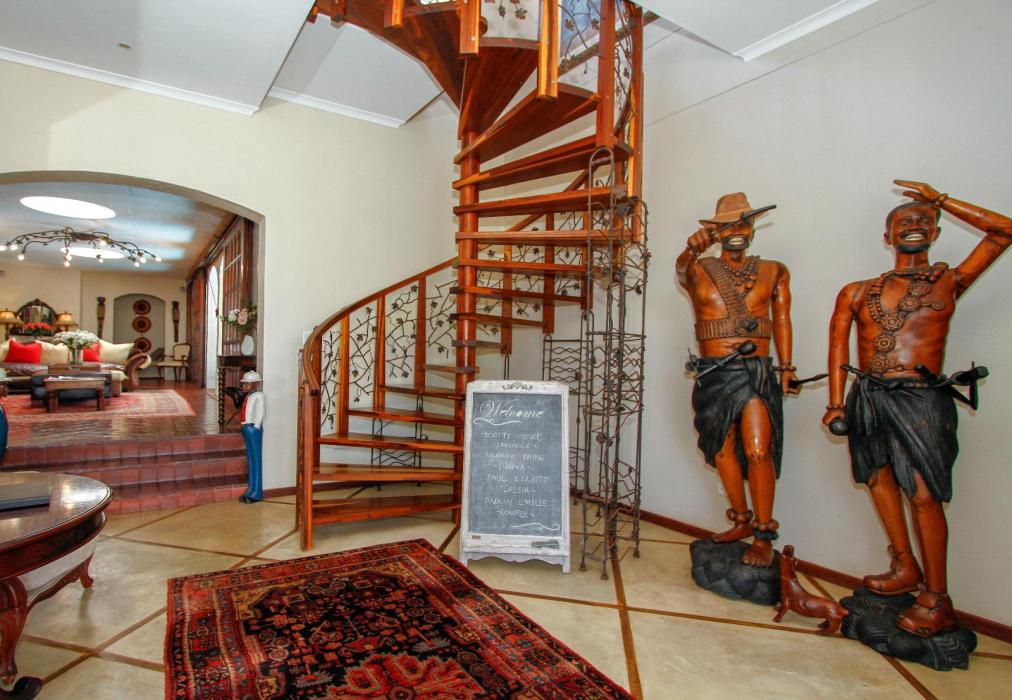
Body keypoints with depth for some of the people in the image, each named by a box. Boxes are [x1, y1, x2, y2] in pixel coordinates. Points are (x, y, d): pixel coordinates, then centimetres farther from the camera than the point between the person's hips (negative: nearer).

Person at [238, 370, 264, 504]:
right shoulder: (248, 396, 14)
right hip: (246, 428, 9)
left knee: (255, 459, -2)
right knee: (249, 460, 14)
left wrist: (255, 426, -15)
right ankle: (251, 489, 23)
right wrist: (245, 427, 9)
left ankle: (256, 493, 5)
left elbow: (261, 413, -15)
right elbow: (245, 413, 16)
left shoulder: (259, 396, -11)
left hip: (253, 428, -9)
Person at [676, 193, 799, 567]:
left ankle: (763, 536, 5)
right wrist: (693, 250, -40)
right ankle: (742, 521, 27)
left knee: (758, 451, -10)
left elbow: (782, 320, 9)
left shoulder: (773, 271, 9)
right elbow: (682, 270, -17)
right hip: (713, 373, 2)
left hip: (757, 371, -1)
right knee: (722, 451, 9)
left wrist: (786, 366, 1)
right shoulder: (699, 271, 6)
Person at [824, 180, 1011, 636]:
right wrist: (836, 402, -4)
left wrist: (939, 199, 9)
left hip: (920, 398, -3)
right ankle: (905, 568, 28)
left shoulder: (950, 282, 8)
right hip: (868, 397, 4)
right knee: (880, 479, 11)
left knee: (923, 493, -5)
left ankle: (937, 599, 7)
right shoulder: (858, 292, 11)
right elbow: (838, 344, 5)